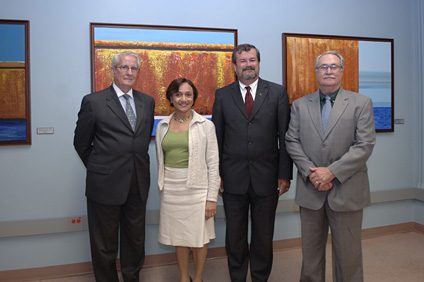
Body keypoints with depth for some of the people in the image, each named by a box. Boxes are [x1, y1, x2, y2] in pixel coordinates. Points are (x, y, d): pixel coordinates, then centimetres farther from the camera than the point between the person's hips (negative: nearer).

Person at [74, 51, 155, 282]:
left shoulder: (147, 102, 7)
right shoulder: (93, 101, -5)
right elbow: (81, 143, 1)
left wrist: (139, 166, 9)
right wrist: (99, 169, 5)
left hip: (138, 183, 4)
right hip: (106, 183, -3)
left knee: (135, 239, 18)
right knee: (104, 243, 12)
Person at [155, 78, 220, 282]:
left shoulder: (205, 125, -4)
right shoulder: (162, 126, 6)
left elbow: (213, 164, -6)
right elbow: (160, 160, 13)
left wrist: (212, 197, -9)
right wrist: (164, 184, 10)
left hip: (197, 189, -3)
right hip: (171, 191, 3)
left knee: (199, 238, 9)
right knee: (178, 238, 15)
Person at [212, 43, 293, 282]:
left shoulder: (278, 92, 2)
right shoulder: (223, 95, 4)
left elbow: (285, 135, 0)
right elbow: (217, 137, 4)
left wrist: (285, 174, -4)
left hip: (267, 177, 0)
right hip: (233, 178, 1)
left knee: (264, 236, 14)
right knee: (235, 236, 14)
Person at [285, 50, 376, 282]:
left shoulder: (361, 103, 1)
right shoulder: (300, 105, 8)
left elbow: (365, 145, -7)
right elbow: (292, 142, 2)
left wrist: (332, 172, -15)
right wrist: (311, 172, -11)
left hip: (346, 191, -2)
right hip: (310, 189, 2)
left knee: (347, 252, 11)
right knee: (310, 250, 14)